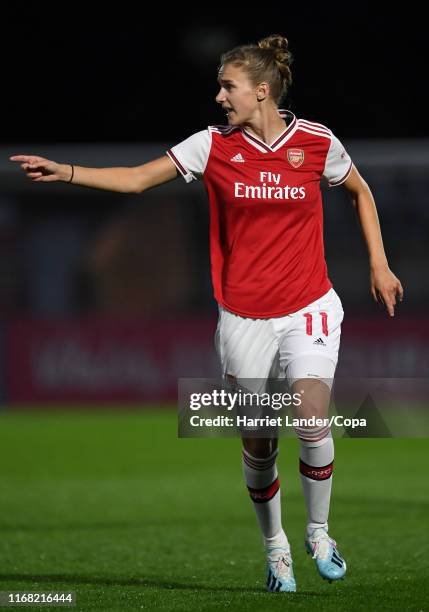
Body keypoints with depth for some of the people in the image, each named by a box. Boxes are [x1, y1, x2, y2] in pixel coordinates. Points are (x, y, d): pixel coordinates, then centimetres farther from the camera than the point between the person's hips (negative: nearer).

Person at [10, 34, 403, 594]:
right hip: (244, 318, 1)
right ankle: (275, 548, 24)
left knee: (313, 425, -18)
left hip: (309, 309, -1)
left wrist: (378, 264, 9)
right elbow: (137, 179, -5)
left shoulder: (317, 141, -4)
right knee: (258, 444, 3)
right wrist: (64, 172, -17)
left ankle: (318, 532, 7)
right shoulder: (214, 146, -4)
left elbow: (360, 191, 14)